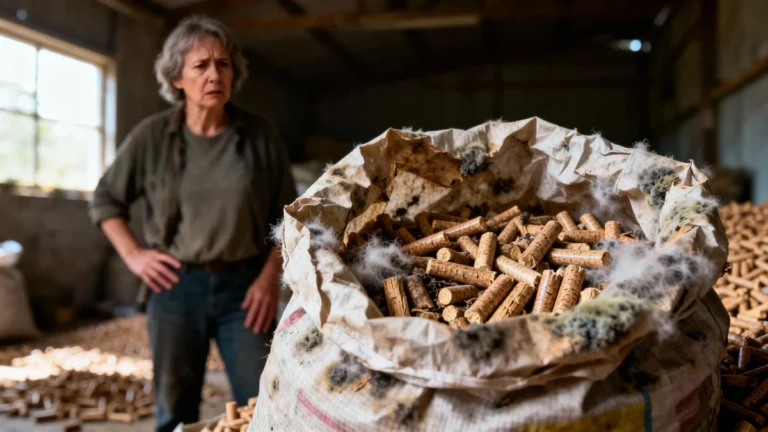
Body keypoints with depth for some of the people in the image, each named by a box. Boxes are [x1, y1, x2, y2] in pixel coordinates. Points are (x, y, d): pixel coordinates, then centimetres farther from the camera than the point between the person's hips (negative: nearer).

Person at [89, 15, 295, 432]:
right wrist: (133, 255, 1)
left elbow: (286, 214, 4)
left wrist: (271, 275, -5)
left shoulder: (260, 135, -2)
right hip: (176, 284, 1)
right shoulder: (152, 136, -1)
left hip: (244, 286, 0)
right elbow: (105, 199, 12)